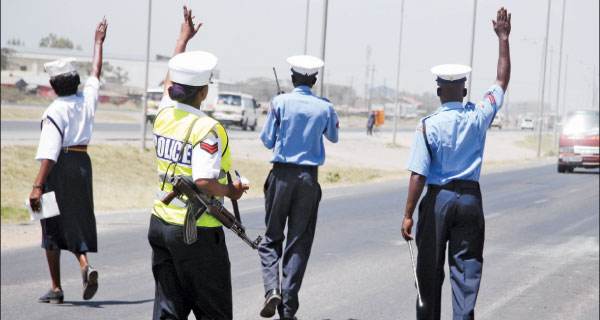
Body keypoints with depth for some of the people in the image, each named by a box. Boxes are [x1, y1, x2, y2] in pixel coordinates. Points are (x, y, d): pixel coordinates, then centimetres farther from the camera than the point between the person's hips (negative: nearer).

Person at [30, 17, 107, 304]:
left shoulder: (55, 111, -14)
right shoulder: (88, 100, 2)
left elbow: (49, 153, -22)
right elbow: (96, 73, 22)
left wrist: (37, 186, -25)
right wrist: (98, 42, 36)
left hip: (59, 167, -5)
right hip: (83, 162, 5)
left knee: (52, 225, 5)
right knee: (77, 222, 13)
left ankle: (56, 289, 8)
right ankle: (86, 265, -16)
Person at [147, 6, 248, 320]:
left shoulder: (164, 115, 4)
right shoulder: (207, 129, -18)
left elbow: (170, 79, 24)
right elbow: (204, 182, -27)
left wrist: (183, 38, 37)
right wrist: (231, 191, -8)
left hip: (160, 224, 7)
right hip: (197, 233, -7)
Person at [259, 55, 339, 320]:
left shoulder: (280, 102, -5)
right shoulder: (324, 107, 1)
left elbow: (267, 141, 1)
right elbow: (333, 137, 19)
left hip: (281, 174, -1)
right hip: (309, 177, 1)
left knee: (271, 238, 11)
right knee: (299, 242, 5)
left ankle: (272, 288, -13)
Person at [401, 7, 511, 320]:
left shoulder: (428, 126, -10)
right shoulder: (478, 117, -3)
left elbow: (418, 174, -13)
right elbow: (502, 81, 12)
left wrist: (408, 215, -8)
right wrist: (503, 39, 17)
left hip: (438, 199, -2)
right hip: (471, 198, 2)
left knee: (430, 269, 11)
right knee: (466, 268, 3)